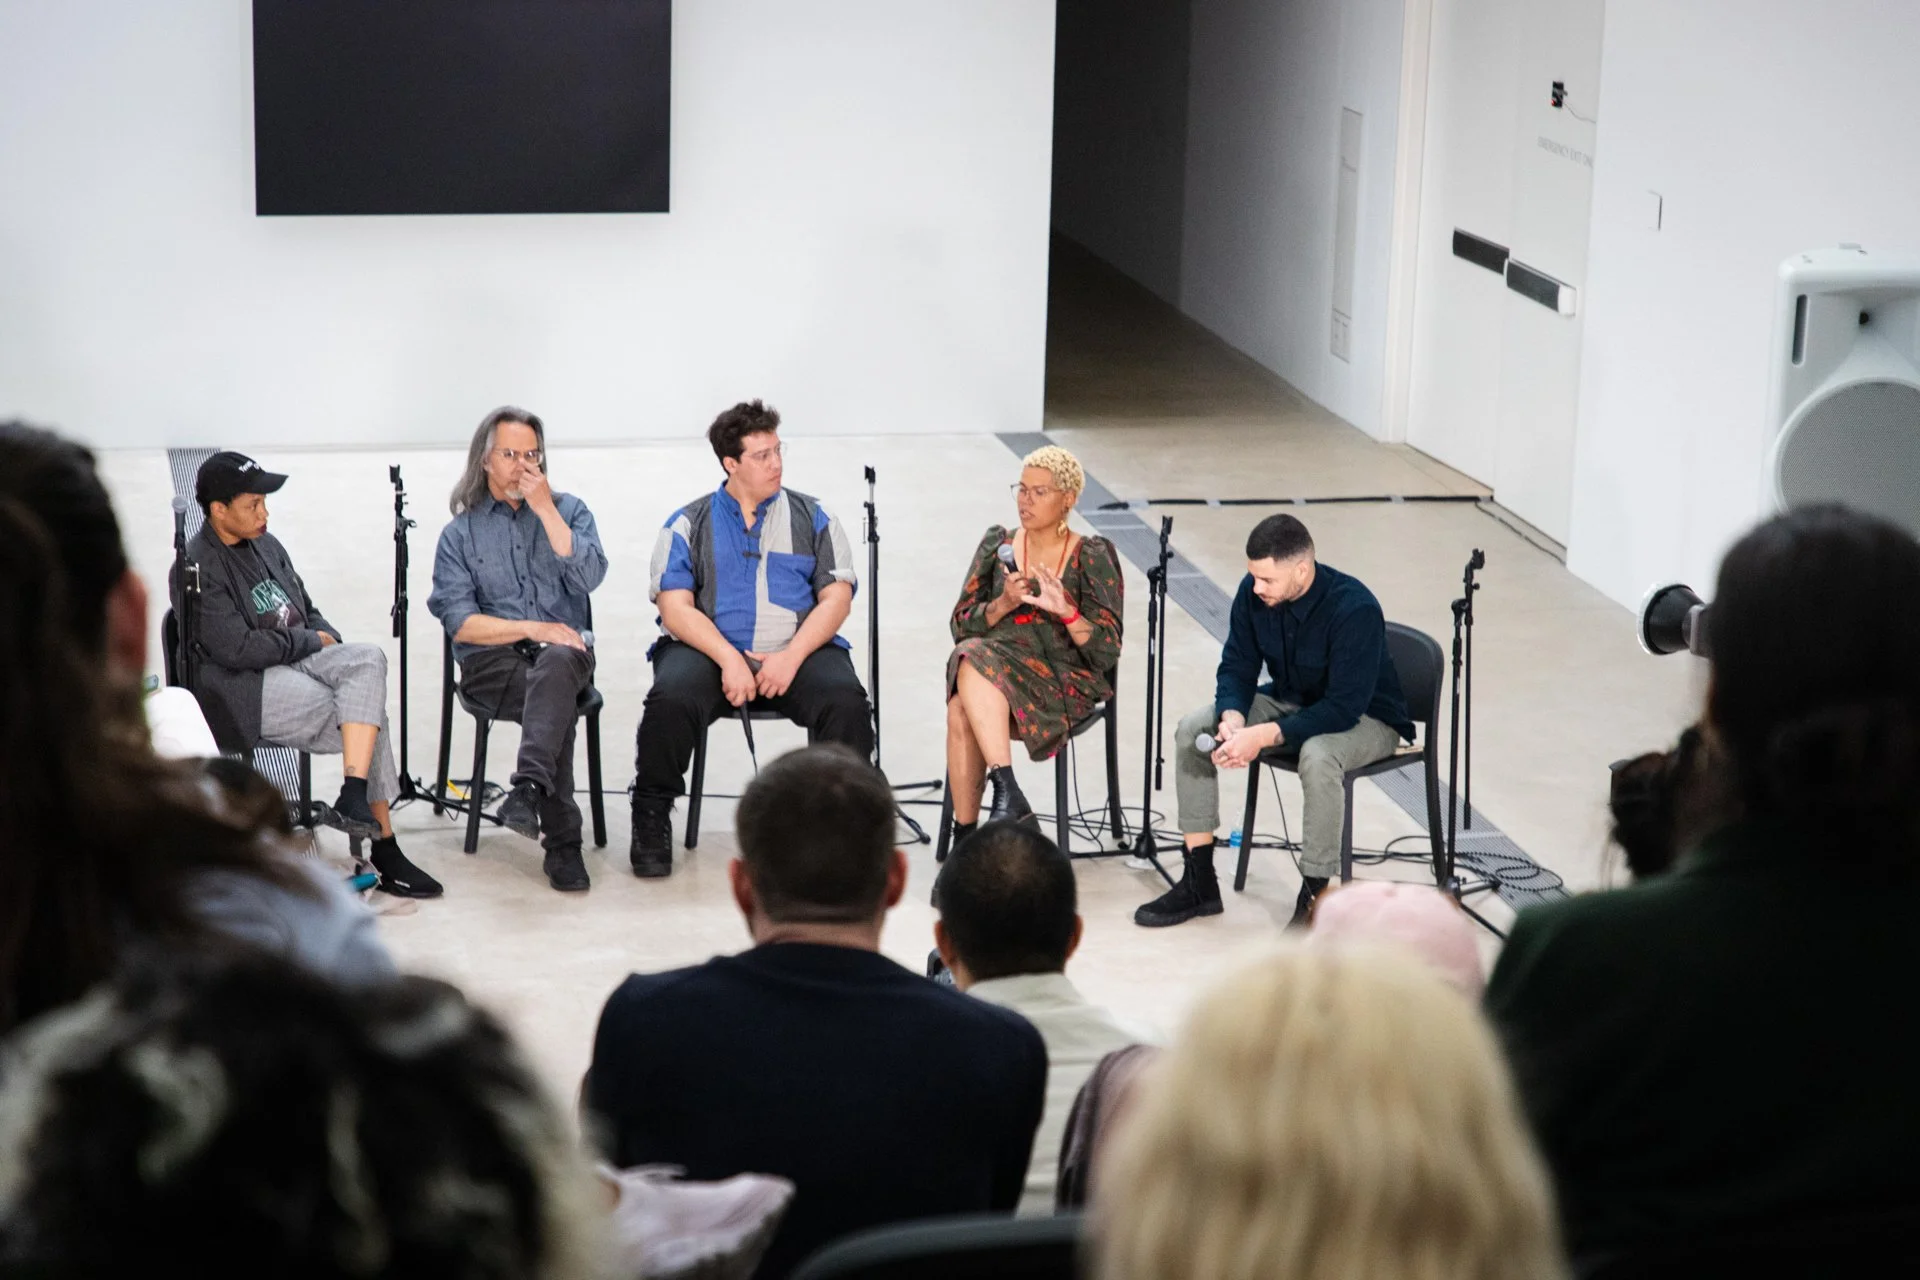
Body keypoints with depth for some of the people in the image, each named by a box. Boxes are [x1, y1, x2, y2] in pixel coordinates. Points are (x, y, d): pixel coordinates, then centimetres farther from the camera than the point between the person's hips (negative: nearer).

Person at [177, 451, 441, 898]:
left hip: (298, 660, 8)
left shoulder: (265, 545, 16)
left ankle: (354, 798, -31)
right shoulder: (198, 570, -10)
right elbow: (236, 648, -18)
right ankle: (385, 853, -17)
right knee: (371, 727, -22)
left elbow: (307, 611, 25)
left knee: (370, 658, -24)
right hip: (244, 690, -8)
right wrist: (311, 641, -7)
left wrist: (331, 641, 2)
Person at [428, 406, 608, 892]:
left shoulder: (569, 511, 15)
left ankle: (529, 788, -57)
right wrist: (531, 628, -10)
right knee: (557, 702, -34)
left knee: (555, 667, -38)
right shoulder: (460, 533, 13)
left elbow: (590, 576, -5)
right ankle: (562, 842, -38)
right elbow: (461, 624, 2)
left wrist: (545, 510, -6)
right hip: (491, 661, -1)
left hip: (564, 650, 1)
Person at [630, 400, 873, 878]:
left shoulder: (813, 518, 13)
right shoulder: (689, 525, 10)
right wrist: (729, 659, -16)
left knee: (845, 701, -30)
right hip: (709, 650, -1)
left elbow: (836, 598, 5)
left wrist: (791, 657, -12)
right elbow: (676, 607, 0)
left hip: (798, 652, 1)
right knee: (670, 700, -32)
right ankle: (652, 819, -10)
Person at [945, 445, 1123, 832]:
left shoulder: (1091, 558, 4)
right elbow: (962, 625, 9)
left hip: (1064, 680, -3)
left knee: (963, 713, -32)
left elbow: (1106, 654, -2)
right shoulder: (997, 545, 13)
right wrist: (1003, 604, -10)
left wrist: (1065, 611, -19)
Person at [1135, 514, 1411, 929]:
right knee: (1192, 730, -11)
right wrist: (1232, 718, -24)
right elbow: (1237, 666, -2)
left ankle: (1313, 900, -24)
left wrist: (1264, 736, -38)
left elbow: (1345, 707, -33)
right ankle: (1199, 883, -3)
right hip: (1291, 701, 7)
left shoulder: (1354, 609, -32)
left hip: (1365, 718, -7)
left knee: (1317, 756, -40)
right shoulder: (1254, 593, -13)